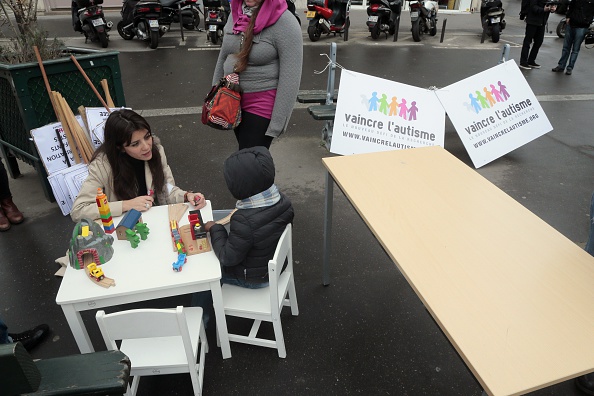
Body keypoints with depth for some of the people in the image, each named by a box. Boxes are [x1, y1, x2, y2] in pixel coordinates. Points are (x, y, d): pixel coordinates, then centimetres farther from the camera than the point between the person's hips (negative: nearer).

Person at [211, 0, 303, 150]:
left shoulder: (285, 23, -17)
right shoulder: (236, 14, 3)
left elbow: (290, 78, -18)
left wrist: (277, 122, -18)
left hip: (261, 105, -6)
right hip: (233, 101, 7)